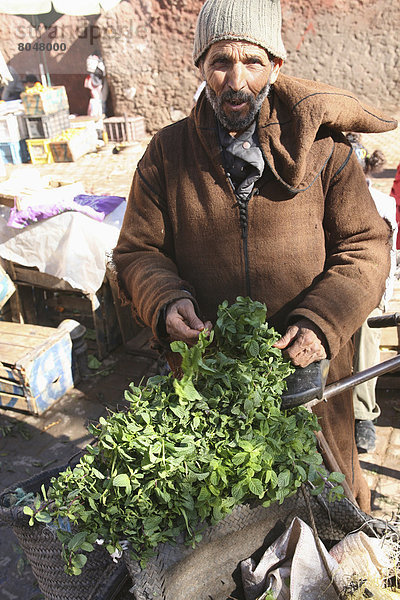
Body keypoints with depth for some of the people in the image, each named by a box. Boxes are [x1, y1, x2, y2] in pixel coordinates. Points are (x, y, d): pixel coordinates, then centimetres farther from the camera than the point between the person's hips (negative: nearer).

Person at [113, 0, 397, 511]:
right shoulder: (167, 152, -1)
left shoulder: (323, 148, -5)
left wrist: (321, 323, -19)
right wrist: (165, 302, -19)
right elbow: (137, 250, 2)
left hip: (308, 367, 0)